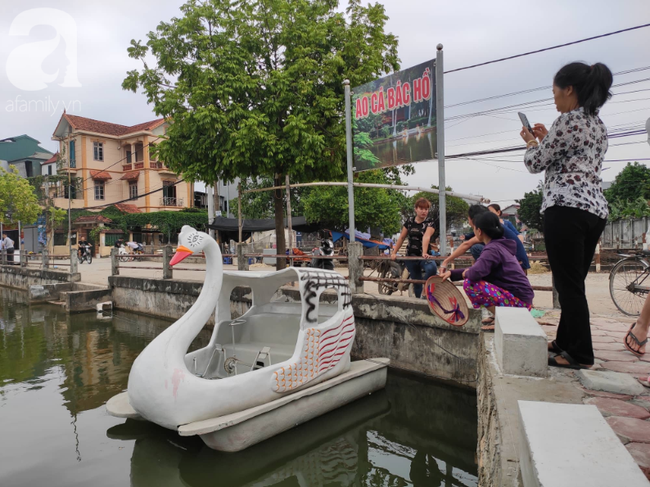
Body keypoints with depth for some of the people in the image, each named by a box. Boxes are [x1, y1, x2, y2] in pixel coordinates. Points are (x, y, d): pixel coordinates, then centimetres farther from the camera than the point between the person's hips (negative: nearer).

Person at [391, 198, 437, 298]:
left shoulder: (429, 222, -5)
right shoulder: (409, 221, 5)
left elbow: (426, 237, -23)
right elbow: (401, 238, 11)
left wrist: (424, 253, -37)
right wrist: (394, 252, 5)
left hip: (424, 256, -3)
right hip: (410, 256, 3)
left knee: (432, 268, -34)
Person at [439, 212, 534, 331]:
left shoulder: (493, 249, -18)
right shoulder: (500, 245, 13)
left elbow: (475, 273, -33)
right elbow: (479, 269, 19)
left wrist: (465, 273, -8)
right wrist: (451, 273, 13)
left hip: (519, 301, -10)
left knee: (470, 284, -19)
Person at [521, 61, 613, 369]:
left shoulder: (568, 120, -7)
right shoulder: (599, 125, 20)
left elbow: (535, 163, -3)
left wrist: (531, 141, 16)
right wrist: (547, 138, 27)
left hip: (566, 208, -9)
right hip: (596, 210, 10)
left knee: (569, 286, -3)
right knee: (574, 284, 15)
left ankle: (580, 355, 4)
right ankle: (565, 342, 25)